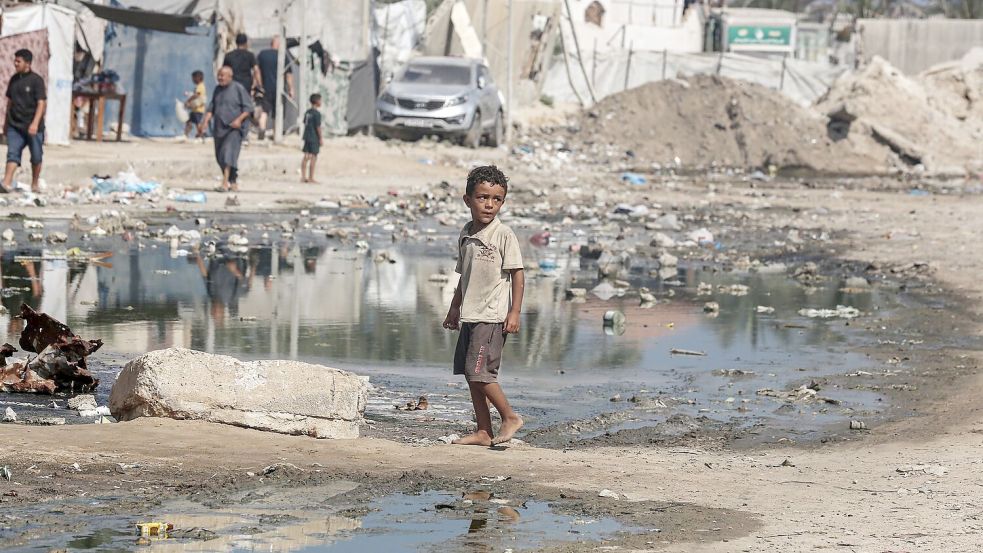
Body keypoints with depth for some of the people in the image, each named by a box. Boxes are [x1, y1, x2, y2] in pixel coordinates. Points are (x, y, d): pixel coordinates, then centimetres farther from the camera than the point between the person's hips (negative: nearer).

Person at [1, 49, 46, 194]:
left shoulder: (36, 80, -8)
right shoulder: (14, 79, 9)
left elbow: (41, 103, -13)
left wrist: (35, 123, -23)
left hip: (32, 127, -4)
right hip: (15, 125, 4)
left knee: (36, 156, 7)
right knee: (12, 153, -9)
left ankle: (35, 184, 23)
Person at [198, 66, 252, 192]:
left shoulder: (238, 89, -6)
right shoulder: (217, 89, 13)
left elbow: (248, 107, -6)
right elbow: (211, 108, 15)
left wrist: (239, 119, -20)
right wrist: (205, 122, 1)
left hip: (234, 129, -7)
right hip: (219, 128, 7)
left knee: (228, 152, -21)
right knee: (220, 157, 9)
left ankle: (225, 184, -29)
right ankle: (234, 183, 22)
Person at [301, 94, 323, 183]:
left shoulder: (307, 112, 10)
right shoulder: (317, 114, -13)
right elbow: (318, 127, -15)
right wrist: (321, 138, -9)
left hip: (307, 137, 7)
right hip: (314, 138, -7)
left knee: (306, 157, 9)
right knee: (313, 158, -2)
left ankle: (303, 177, 9)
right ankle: (311, 178, -1)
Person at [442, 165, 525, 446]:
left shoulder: (503, 234, -9)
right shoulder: (466, 234, 12)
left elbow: (517, 275, -9)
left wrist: (514, 312, -14)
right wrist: (454, 308, 22)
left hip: (492, 317, -8)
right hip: (470, 316, 8)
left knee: (479, 371, -14)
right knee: (471, 374, 7)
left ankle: (510, 417, 2)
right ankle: (483, 431, 13)